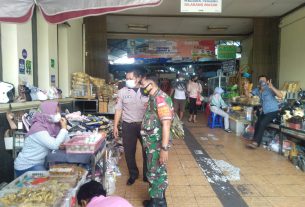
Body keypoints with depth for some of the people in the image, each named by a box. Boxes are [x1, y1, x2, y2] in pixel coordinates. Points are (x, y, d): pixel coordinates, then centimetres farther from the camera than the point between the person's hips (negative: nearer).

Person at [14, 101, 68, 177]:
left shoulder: (52, 125, 0)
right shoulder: (38, 128, -23)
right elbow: (55, 145, -33)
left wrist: (64, 128, -15)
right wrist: (64, 128, -23)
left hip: (38, 164, 7)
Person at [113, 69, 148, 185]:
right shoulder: (122, 92, -1)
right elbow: (118, 109, 2)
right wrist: (115, 126, -1)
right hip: (128, 125, 0)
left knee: (147, 151, 10)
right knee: (129, 151, 10)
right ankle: (133, 174, 33)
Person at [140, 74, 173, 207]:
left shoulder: (160, 98, -21)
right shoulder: (153, 98, 9)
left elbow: (166, 124, -26)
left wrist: (164, 148, -28)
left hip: (157, 144, -9)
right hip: (152, 142, 9)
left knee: (156, 173, 6)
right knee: (154, 172, 20)